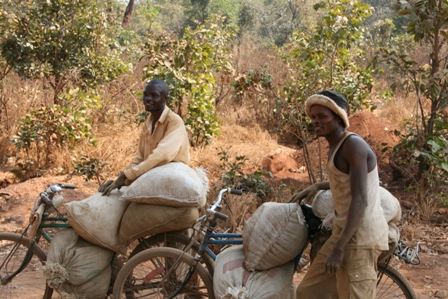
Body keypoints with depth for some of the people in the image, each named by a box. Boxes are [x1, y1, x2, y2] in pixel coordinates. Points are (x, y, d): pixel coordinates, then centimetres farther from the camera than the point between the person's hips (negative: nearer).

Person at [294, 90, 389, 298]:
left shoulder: (353, 145, -15)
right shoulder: (335, 147, 14)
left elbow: (360, 200, -22)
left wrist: (338, 248, -24)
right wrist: (317, 187, 32)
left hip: (360, 235, -10)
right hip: (345, 232, 10)